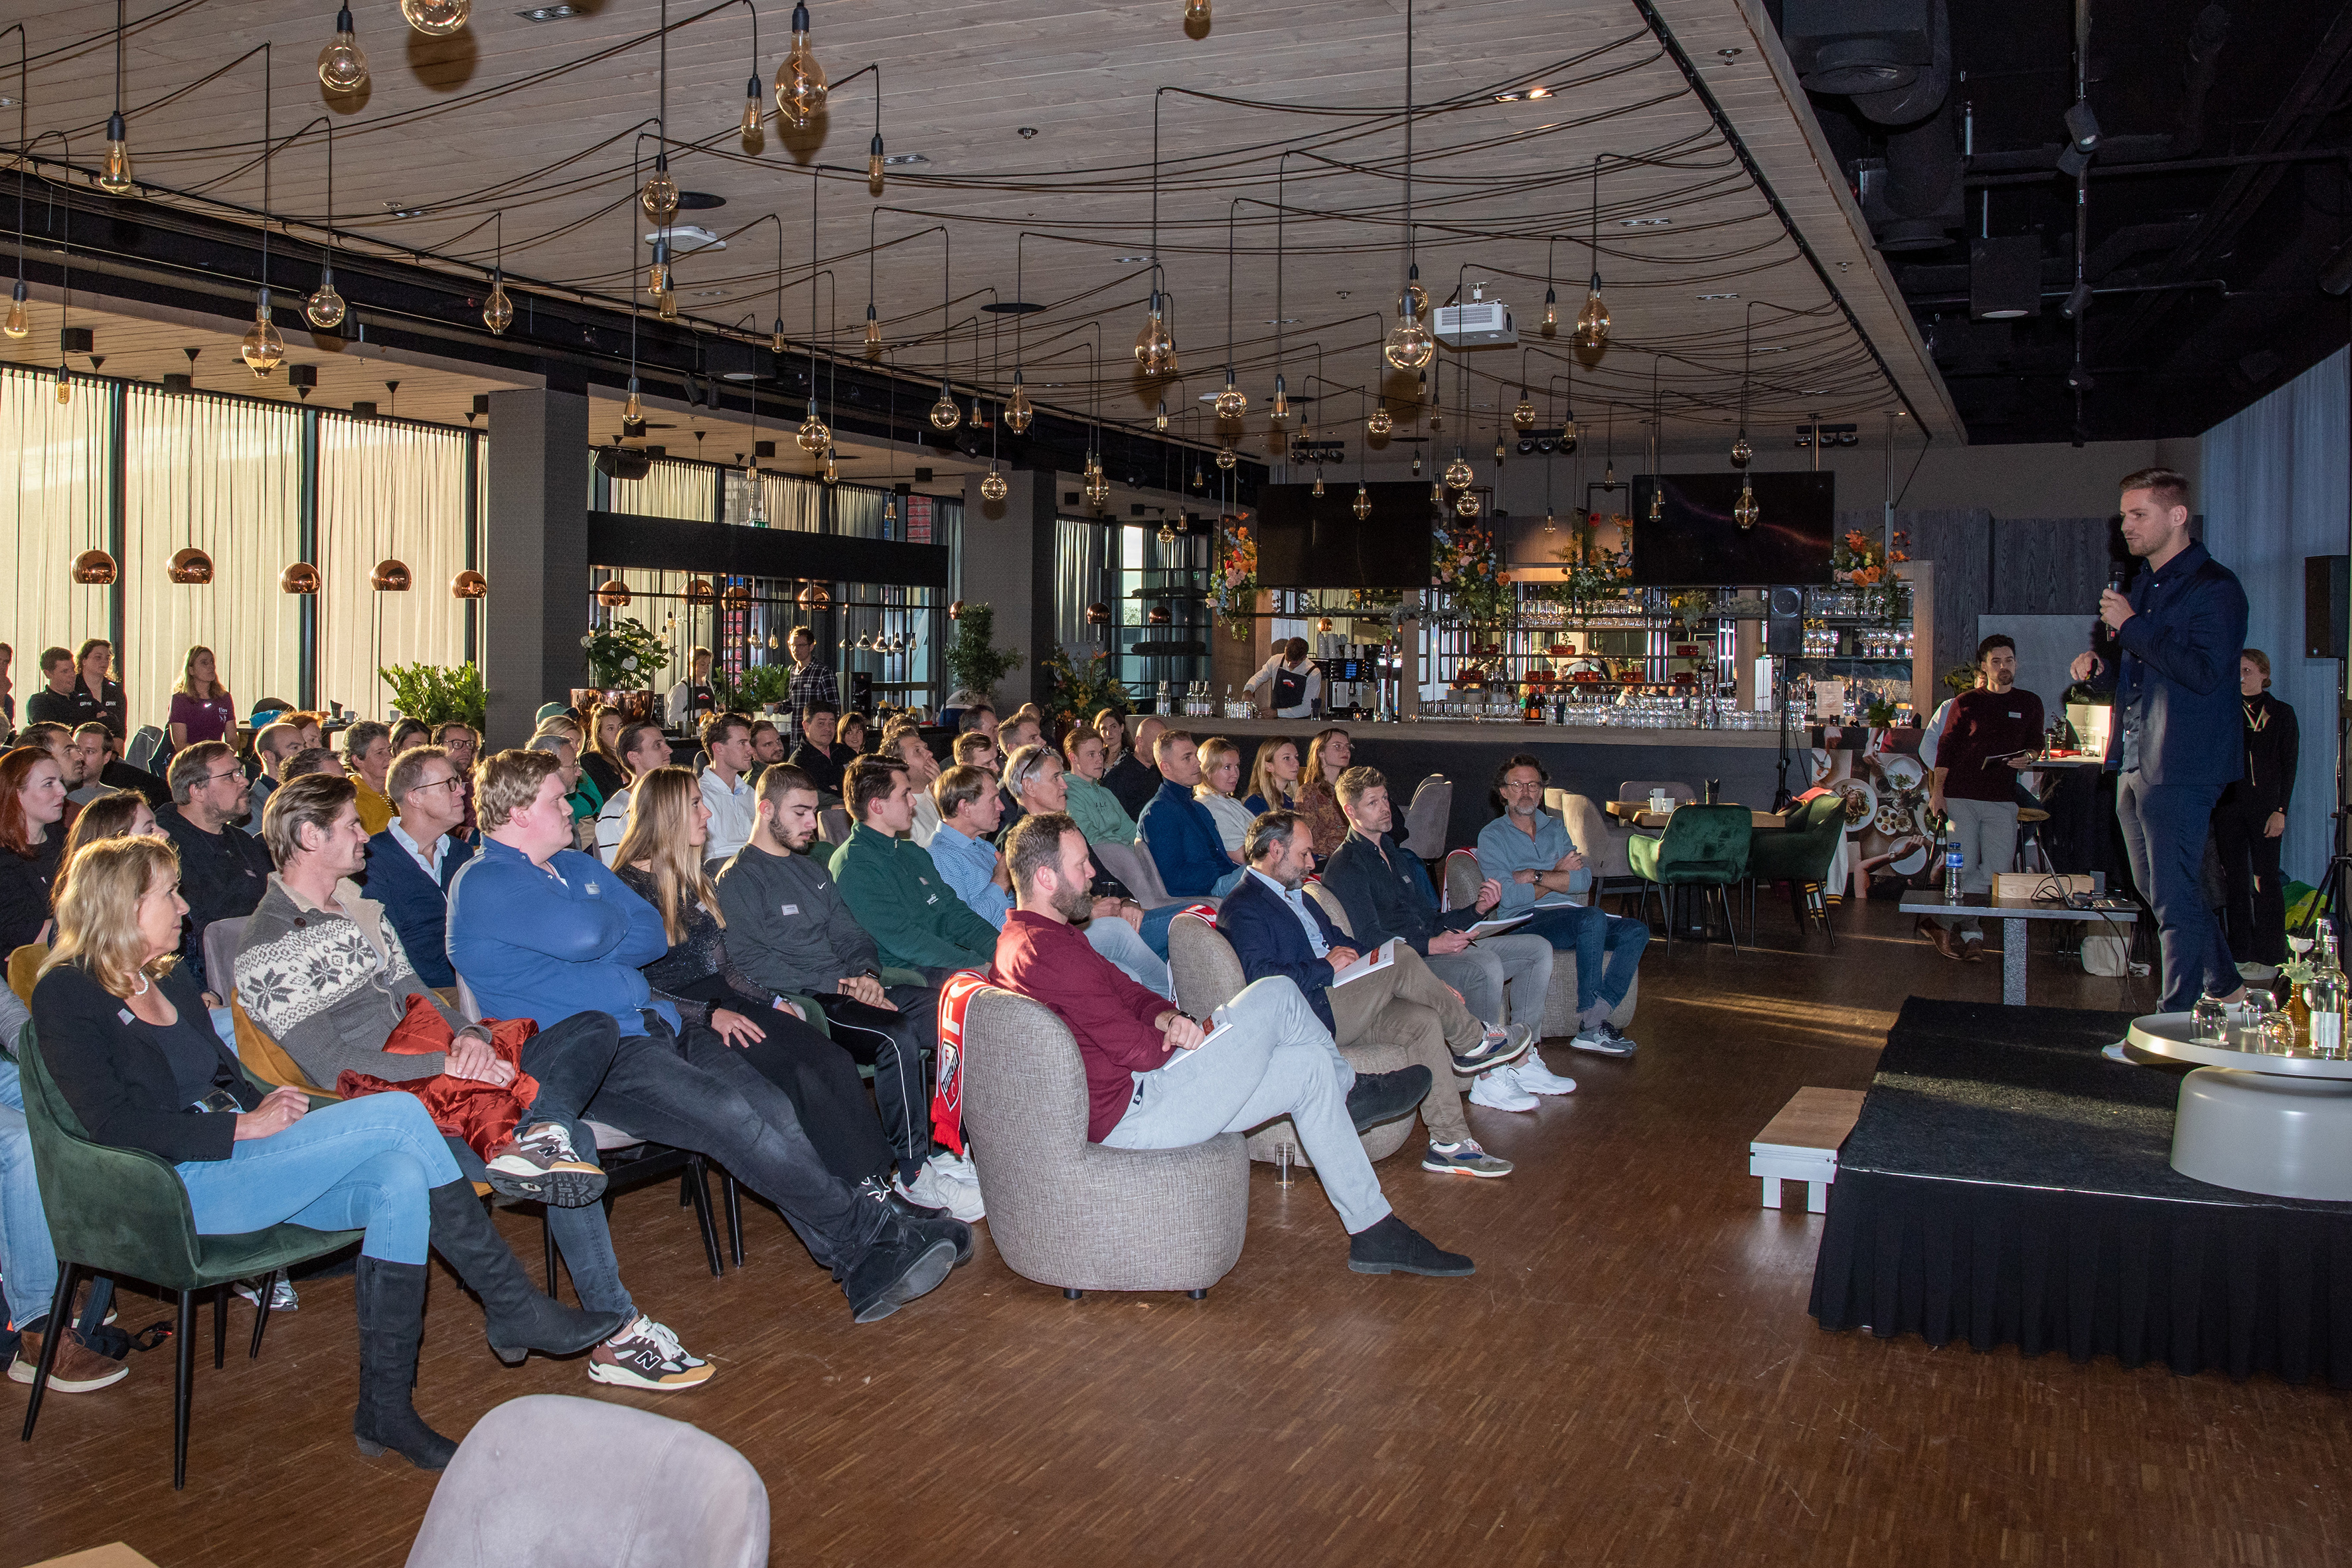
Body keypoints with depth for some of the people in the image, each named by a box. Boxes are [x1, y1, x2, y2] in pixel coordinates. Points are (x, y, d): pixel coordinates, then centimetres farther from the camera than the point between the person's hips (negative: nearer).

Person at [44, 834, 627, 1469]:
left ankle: (386, 1409, -17)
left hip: (238, 1158, 8)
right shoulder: (67, 994, -3)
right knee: (398, 1114, -24)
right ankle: (513, 1308, -16)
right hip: (181, 1188, -8)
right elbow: (114, 1122, -14)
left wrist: (265, 1104, 1)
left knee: (399, 1178, -24)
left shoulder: (171, 981, 22)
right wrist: (244, 1127, -16)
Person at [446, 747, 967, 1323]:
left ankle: (867, 1271, -22)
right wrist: (614, 915, 2)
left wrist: (592, 941, -4)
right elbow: (585, 935, -20)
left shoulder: (577, 866, 22)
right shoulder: (482, 884, -5)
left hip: (654, 1025, 8)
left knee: (774, 1111, -15)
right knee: (731, 1116, -27)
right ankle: (874, 1230, -19)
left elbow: (653, 937, 13)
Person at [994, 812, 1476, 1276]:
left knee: (1310, 1067, 8)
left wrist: (1169, 1018, -8)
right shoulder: (1053, 950, -24)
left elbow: (1127, 992, 15)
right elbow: (1139, 1050, -22)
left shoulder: (1021, 939, 12)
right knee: (1275, 995, -11)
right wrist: (1206, 1028, -3)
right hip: (1131, 1113, -11)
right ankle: (1350, 1089, 17)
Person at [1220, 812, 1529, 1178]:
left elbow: (1344, 946, 25)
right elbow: (1262, 978, -21)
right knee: (1401, 956, -19)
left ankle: (1451, 1144, -11)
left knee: (1423, 1018, -13)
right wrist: (1326, 968, -14)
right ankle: (1473, 1043, 1)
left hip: (1341, 1002, 9)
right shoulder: (1241, 908, -7)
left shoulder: (1298, 896, 25)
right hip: (1308, 1017, -9)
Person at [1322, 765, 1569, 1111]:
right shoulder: (1345, 865, -6)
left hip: (1434, 948, 10)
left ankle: (1522, 1063, -2)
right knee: (1485, 964, -34)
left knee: (1538, 948, 0)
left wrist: (1478, 909, 4)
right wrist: (1431, 945, -25)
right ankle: (1489, 1080, -23)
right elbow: (1370, 940, -17)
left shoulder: (1393, 854, 24)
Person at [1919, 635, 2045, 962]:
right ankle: (1971, 934, 6)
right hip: (1960, 796, -2)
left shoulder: (2029, 704, 13)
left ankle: (1941, 920, -1)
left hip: (2002, 800, 2)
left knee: (1996, 869, -10)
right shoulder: (1966, 702, 6)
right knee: (1964, 869, -6)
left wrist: (2028, 756, -2)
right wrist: (1937, 791, -4)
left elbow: (2036, 742, 23)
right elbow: (1946, 746, 5)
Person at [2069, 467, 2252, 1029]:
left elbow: (2204, 672, -23)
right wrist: (2101, 667, 6)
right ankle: (2225, 988, 33)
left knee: (2174, 895, -6)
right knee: (2156, 887, 17)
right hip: (2136, 764, 9)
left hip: (2183, 767, -9)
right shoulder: (2143, 587, 17)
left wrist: (2131, 628, -20)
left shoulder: (2214, 587, -10)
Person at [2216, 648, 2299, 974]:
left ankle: (2268, 958, 0)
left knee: (2264, 880, -4)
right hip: (2228, 805, 3)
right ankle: (2240, 955, 10)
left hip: (2264, 806, -3)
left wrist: (2281, 810, -9)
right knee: (2234, 879, 4)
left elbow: (2289, 765, 0)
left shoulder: (2281, 713, 4)